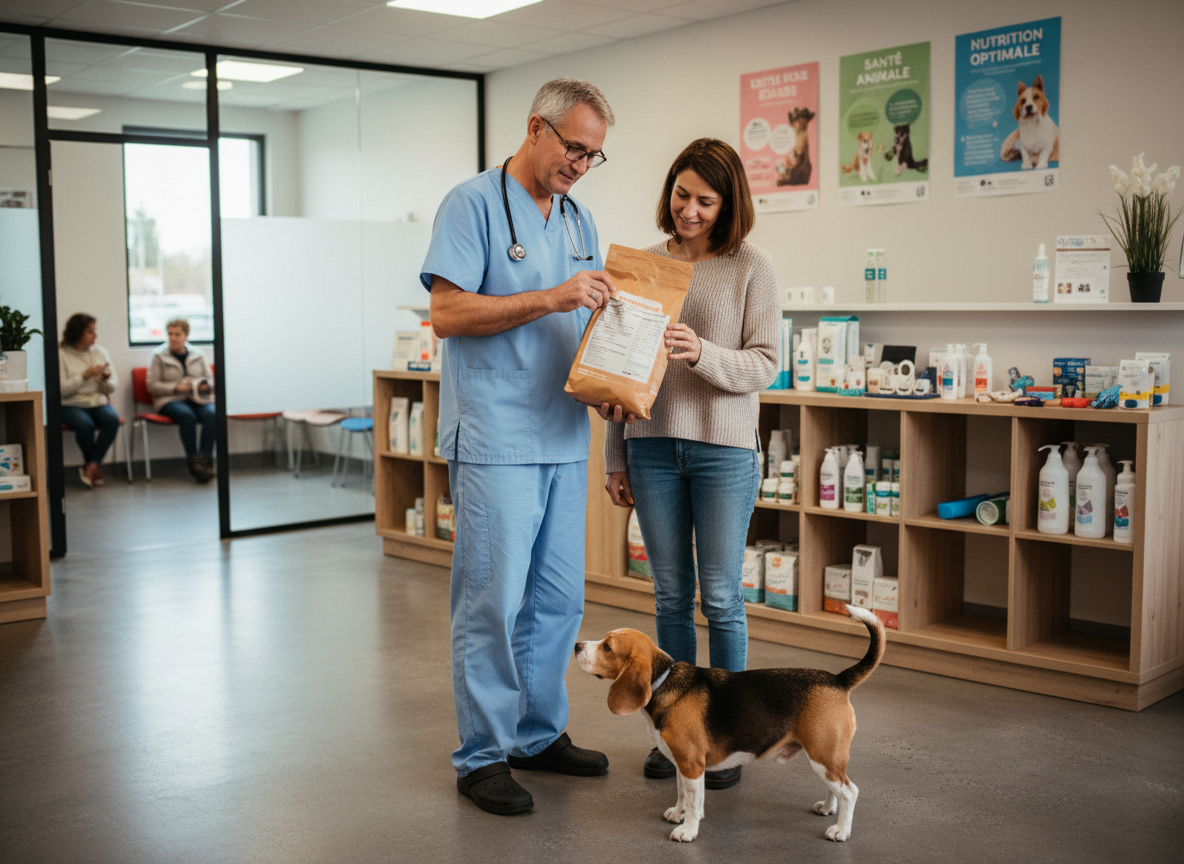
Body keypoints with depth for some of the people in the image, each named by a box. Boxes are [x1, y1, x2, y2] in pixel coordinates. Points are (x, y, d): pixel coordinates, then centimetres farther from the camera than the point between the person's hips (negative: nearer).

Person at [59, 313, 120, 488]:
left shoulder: (100, 351, 8)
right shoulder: (61, 354, -5)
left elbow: (113, 386, 8)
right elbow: (61, 389, -14)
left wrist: (106, 379, -14)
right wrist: (85, 375, -19)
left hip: (98, 402, 4)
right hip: (71, 405, -3)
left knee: (112, 419, -29)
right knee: (85, 424, -34)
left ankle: (90, 467, -18)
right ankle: (94, 467, -7)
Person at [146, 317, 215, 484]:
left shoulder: (197, 354, 16)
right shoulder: (159, 356, 7)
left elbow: (210, 381, 17)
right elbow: (152, 385, 1)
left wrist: (204, 385, -7)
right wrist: (176, 387, -12)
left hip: (198, 399, 3)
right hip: (170, 400, -2)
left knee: (212, 414, -32)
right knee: (187, 415, -37)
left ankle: (205, 459, -33)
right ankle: (193, 462, -33)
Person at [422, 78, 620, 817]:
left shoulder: (579, 221, 17)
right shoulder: (475, 203, -6)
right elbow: (448, 313, -14)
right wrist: (551, 298, -20)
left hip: (564, 438, 8)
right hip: (495, 439, -7)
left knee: (559, 598, 13)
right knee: (493, 602, -2)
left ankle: (540, 734, 27)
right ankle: (483, 756, 10)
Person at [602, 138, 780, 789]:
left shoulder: (750, 268, -2)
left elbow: (765, 364, -5)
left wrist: (703, 354, -24)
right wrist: (616, 459, 10)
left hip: (723, 449, -3)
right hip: (652, 448, 3)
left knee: (721, 597, 2)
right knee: (671, 594, 11)